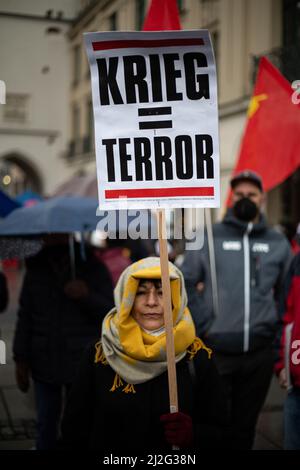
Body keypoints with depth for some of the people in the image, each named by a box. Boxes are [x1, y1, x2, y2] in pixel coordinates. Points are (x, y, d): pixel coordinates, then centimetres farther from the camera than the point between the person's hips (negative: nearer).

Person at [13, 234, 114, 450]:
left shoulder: (93, 268, -1)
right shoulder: (36, 269, 7)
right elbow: (25, 317, 9)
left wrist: (87, 295, -23)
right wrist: (21, 359, 5)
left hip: (81, 365, -2)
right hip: (44, 365, 3)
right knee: (46, 424, 12)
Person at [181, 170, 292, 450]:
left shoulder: (278, 243, 6)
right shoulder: (209, 238, -2)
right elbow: (184, 283, 0)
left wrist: (275, 321, 6)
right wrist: (203, 322, -7)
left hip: (260, 353, 2)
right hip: (216, 351, -2)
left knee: (245, 424, 15)